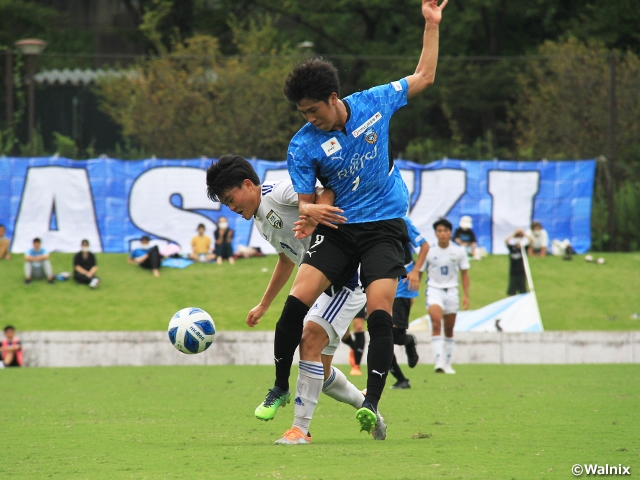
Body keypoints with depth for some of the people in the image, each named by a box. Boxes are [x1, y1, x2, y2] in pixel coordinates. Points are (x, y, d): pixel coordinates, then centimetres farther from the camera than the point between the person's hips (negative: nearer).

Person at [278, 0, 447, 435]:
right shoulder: (303, 146, -6)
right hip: (337, 228, 1)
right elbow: (305, 202, 0)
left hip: (384, 227, 0)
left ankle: (372, 405, -20)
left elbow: (423, 77, 12)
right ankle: (280, 389, 3)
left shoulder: (373, 103, -3)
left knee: (380, 314, -18)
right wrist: (311, 210, -24)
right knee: (298, 300, -16)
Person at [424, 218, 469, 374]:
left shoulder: (459, 252, 0)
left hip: (451, 291, 3)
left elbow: (464, 274, 8)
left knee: (449, 329, 9)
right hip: (434, 290, -3)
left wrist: (466, 295, 3)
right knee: (436, 323, -23)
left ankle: (447, 363, 21)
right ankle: (439, 361, -31)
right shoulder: (429, 252, -5)